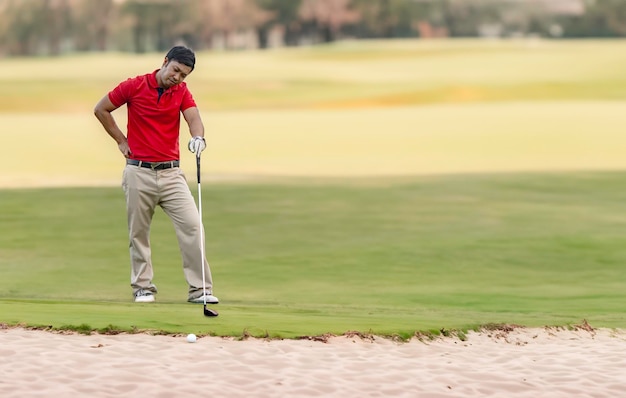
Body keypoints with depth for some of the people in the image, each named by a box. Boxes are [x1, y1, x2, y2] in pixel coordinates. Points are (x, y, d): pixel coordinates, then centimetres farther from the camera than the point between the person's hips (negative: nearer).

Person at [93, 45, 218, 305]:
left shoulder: (182, 92, 3)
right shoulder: (134, 86, -5)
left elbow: (194, 119, -14)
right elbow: (100, 110, 5)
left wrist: (198, 137, -36)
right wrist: (121, 141, 2)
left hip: (171, 173, 2)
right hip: (139, 173, -2)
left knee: (192, 225, -8)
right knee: (139, 232, 4)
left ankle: (200, 289, -6)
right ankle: (143, 287, 17)